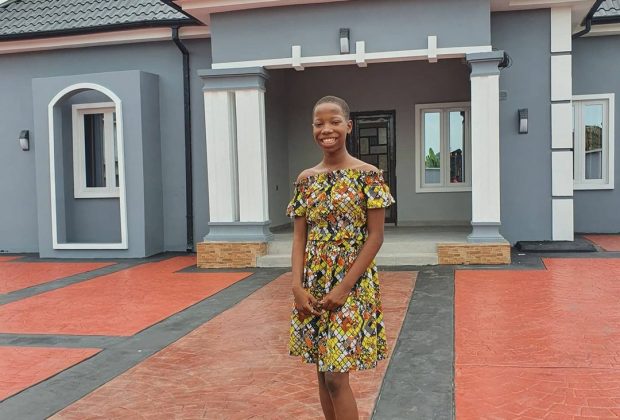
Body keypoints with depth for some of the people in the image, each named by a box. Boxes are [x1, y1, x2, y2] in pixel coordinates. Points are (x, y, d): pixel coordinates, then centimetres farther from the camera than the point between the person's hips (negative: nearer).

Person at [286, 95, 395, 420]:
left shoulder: (367, 175, -7)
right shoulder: (305, 180, 6)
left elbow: (375, 237, -9)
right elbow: (299, 237, 6)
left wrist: (344, 286, -15)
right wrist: (297, 286, -6)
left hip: (352, 284, -5)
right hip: (313, 286, 5)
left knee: (336, 377, -4)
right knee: (323, 371, 13)